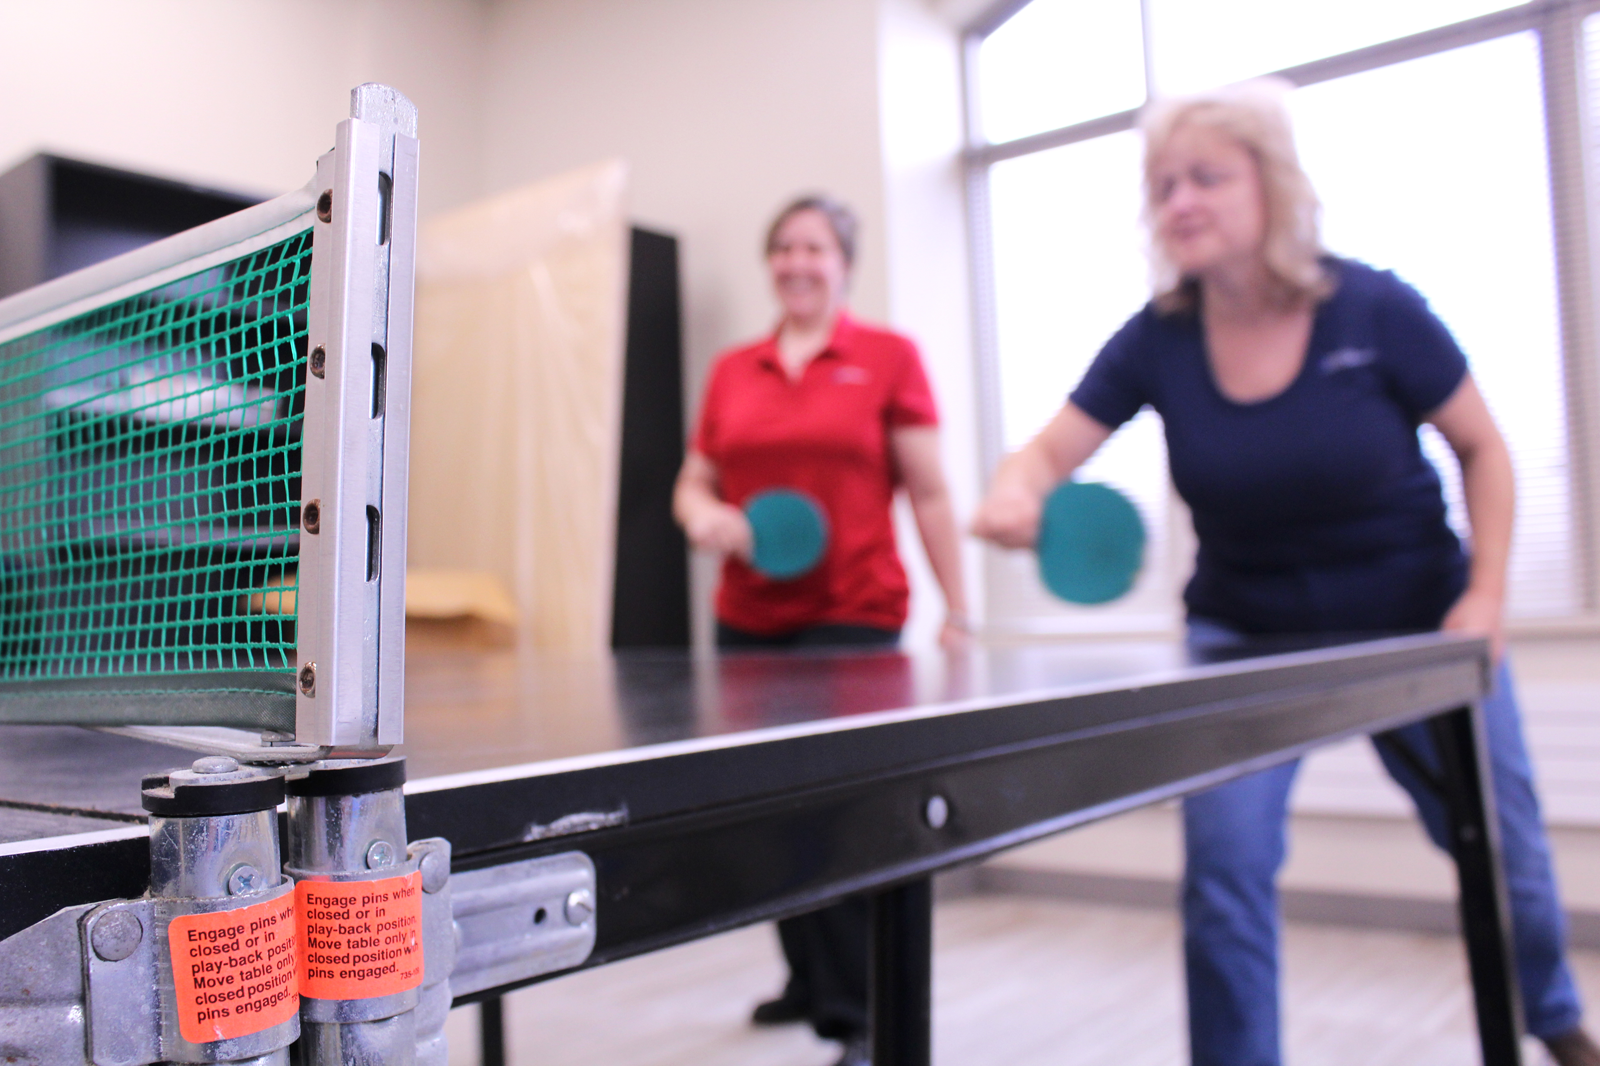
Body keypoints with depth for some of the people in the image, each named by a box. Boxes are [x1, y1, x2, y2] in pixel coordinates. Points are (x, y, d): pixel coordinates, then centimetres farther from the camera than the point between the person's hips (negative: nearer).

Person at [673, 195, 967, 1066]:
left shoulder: (889, 357, 2)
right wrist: (704, 517, -7)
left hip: (853, 618, -4)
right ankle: (808, 978, 30)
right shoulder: (732, 371, 12)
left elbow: (929, 494, -2)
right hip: (748, 622, 4)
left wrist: (957, 610, -8)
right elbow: (694, 483, 17)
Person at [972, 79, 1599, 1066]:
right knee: (1225, 864, -14)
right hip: (1247, 635, 1)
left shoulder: (1376, 309, -16)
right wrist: (1014, 494, -35)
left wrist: (1487, 593, -15)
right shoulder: (1157, 341, -12)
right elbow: (1049, 452, -12)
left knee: (1503, 850, 14)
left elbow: (1482, 447, -5)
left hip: (1414, 628, 0)